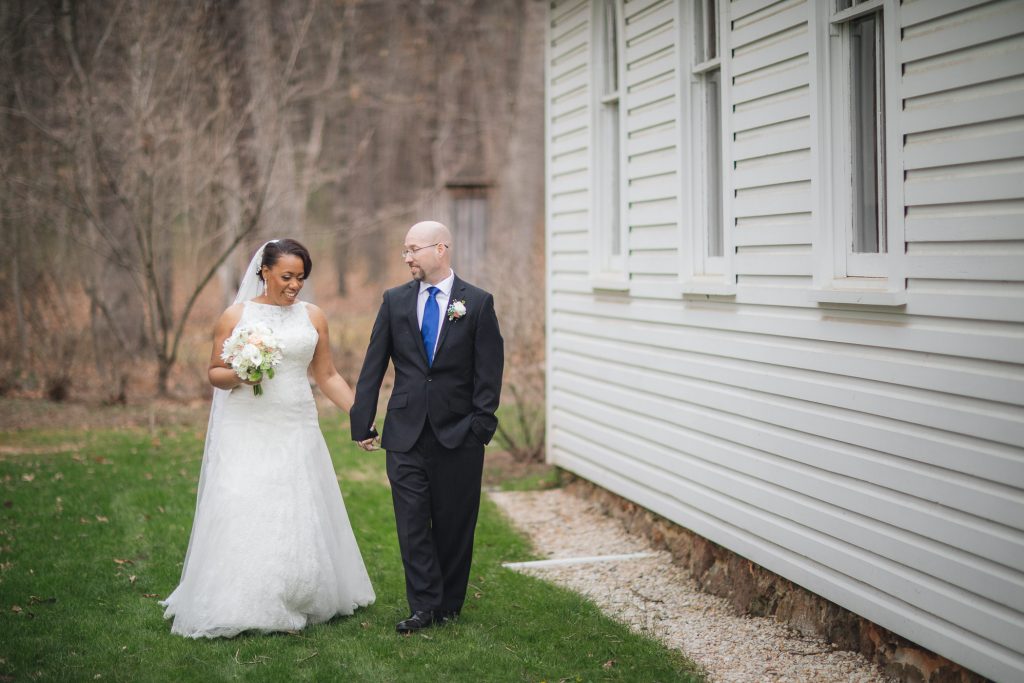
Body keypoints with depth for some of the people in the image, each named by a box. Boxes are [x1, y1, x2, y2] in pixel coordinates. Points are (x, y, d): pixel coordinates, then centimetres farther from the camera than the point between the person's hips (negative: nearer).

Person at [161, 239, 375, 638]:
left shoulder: (313, 317, 7)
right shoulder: (235, 316, 0)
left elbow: (327, 376, 12)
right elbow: (214, 373, 6)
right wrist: (238, 375, -16)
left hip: (297, 431, 3)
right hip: (247, 431, -3)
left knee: (299, 518, 6)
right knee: (243, 517, -5)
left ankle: (297, 604, 18)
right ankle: (236, 607, 4)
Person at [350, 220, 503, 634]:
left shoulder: (478, 303, -1)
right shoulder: (395, 301, 6)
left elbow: (490, 370, -2)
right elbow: (373, 366, 6)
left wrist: (481, 425, -9)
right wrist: (362, 422, 1)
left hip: (458, 433, -2)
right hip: (406, 433, 2)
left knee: (454, 525, 7)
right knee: (412, 524, -1)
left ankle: (449, 604, 20)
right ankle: (424, 606, 6)